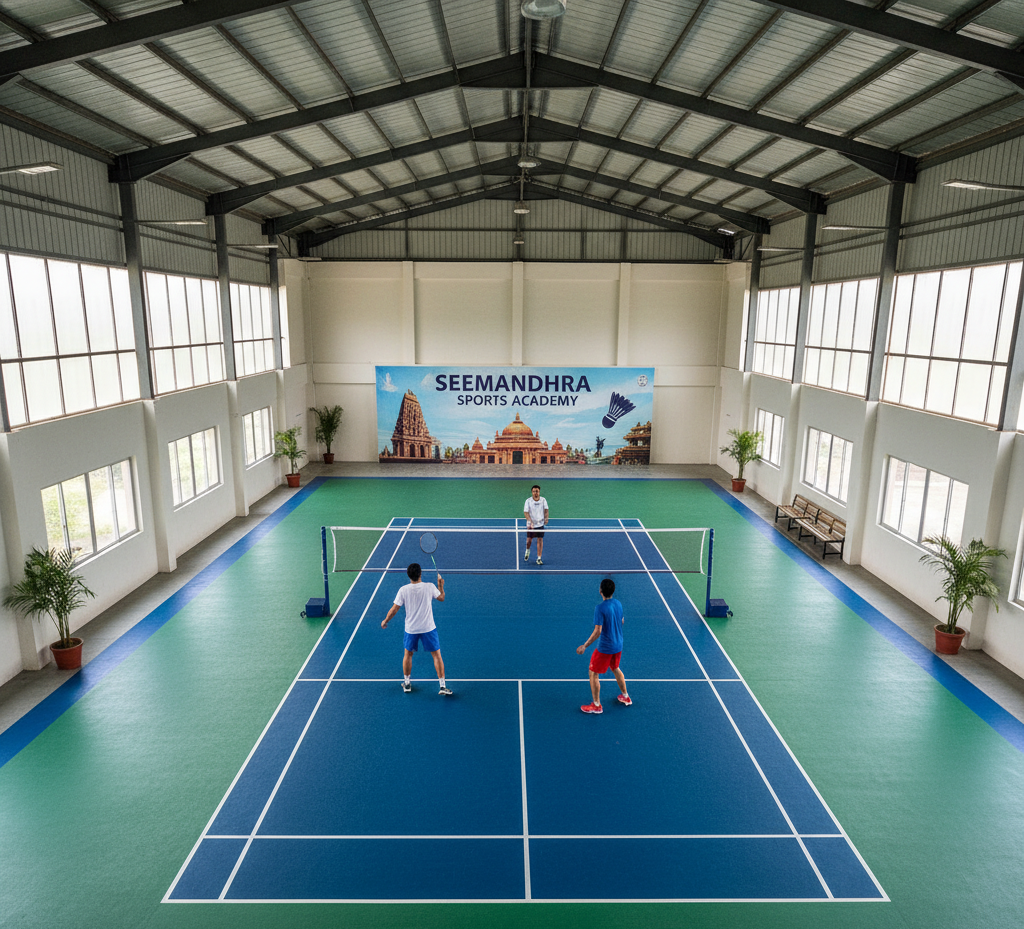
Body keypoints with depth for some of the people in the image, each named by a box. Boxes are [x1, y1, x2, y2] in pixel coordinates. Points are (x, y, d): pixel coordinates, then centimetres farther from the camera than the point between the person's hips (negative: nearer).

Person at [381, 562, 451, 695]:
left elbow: (394, 610, -5)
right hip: (428, 628, -1)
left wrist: (385, 621, 12)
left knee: (408, 654, 22)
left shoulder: (403, 590, -11)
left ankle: (407, 683, 31)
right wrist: (441, 585, 23)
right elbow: (441, 598, 7)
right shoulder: (430, 587, -12)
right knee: (437, 655, 8)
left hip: (411, 629, 1)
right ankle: (443, 686, 7)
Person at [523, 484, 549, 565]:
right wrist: (530, 521, -29)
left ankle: (539, 559, 4)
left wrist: (546, 518, -17)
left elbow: (546, 510, 2)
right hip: (531, 524, -1)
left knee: (540, 540, -3)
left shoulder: (543, 500, -4)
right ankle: (527, 551, 40)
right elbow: (525, 512, -14)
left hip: (540, 524, 1)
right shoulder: (528, 501, -11)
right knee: (529, 540, 6)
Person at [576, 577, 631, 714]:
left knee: (593, 673, 9)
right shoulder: (618, 604, -2)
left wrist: (585, 646, -19)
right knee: (615, 669, 29)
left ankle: (596, 705, 16)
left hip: (605, 648, -7)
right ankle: (625, 697, 41)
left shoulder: (600, 608, -24)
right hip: (618, 645, 7)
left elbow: (597, 631, -26)